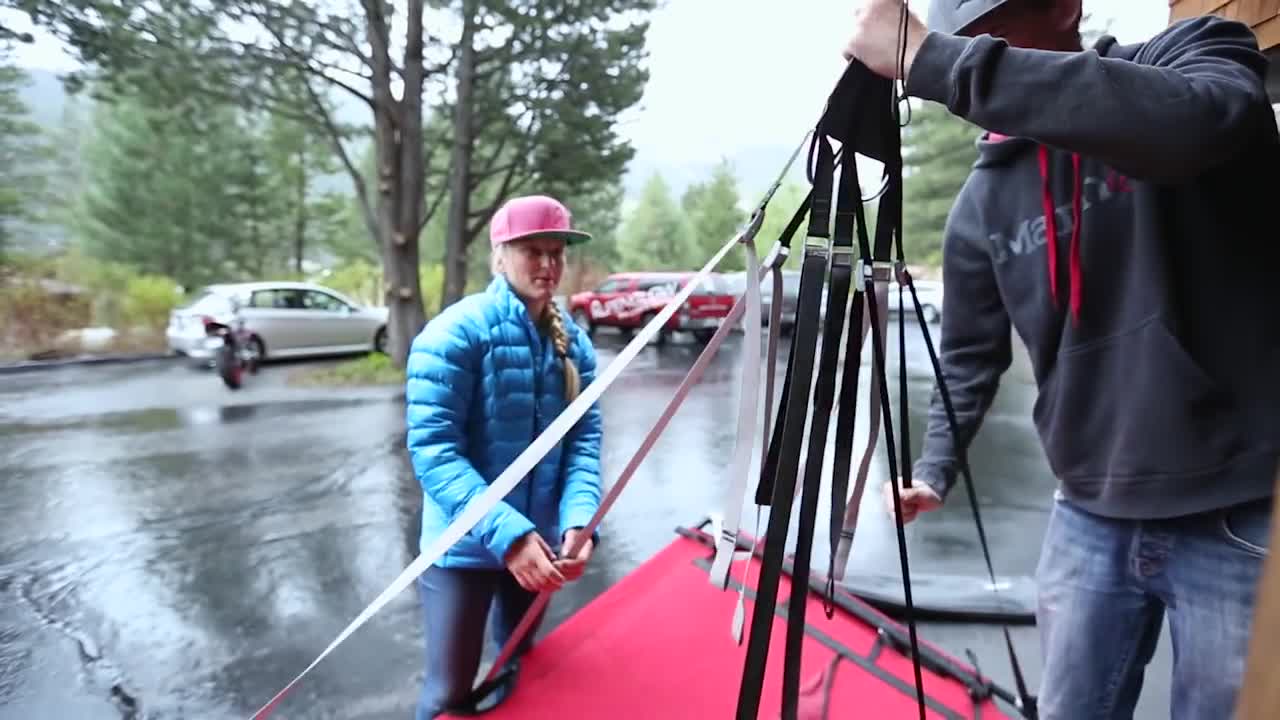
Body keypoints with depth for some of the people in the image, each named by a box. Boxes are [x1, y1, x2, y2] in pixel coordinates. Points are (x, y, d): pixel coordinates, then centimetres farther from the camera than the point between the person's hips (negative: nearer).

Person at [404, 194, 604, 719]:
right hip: (464, 547, -5)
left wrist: (579, 521, -22)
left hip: (538, 543, 5)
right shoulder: (456, 332, -16)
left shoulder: (574, 343, 0)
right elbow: (432, 451, -22)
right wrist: (507, 534, -31)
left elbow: (584, 441, -4)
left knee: (521, 670, 23)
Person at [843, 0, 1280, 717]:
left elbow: (1195, 122, -31)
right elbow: (970, 355, 10)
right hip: (1090, 519, 4)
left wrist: (931, 63, -32)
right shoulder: (981, 203, 3)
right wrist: (934, 469, 0)